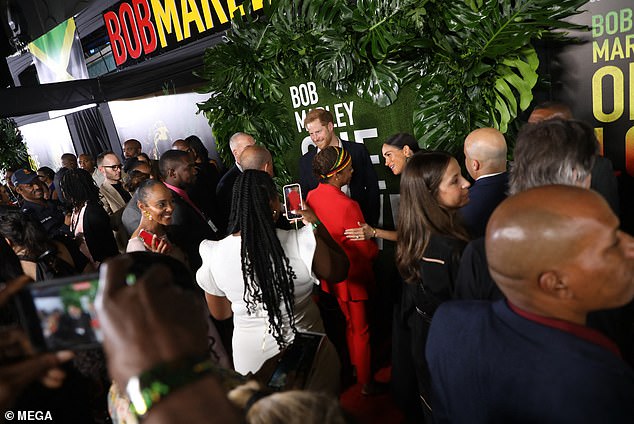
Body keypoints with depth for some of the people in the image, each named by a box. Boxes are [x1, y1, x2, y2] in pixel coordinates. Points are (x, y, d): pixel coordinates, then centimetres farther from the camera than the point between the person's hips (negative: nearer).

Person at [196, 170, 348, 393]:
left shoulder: (214, 254, -17)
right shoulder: (302, 242, -26)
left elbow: (220, 313, -1)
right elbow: (339, 270, -5)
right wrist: (318, 227, -1)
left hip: (250, 356, 2)